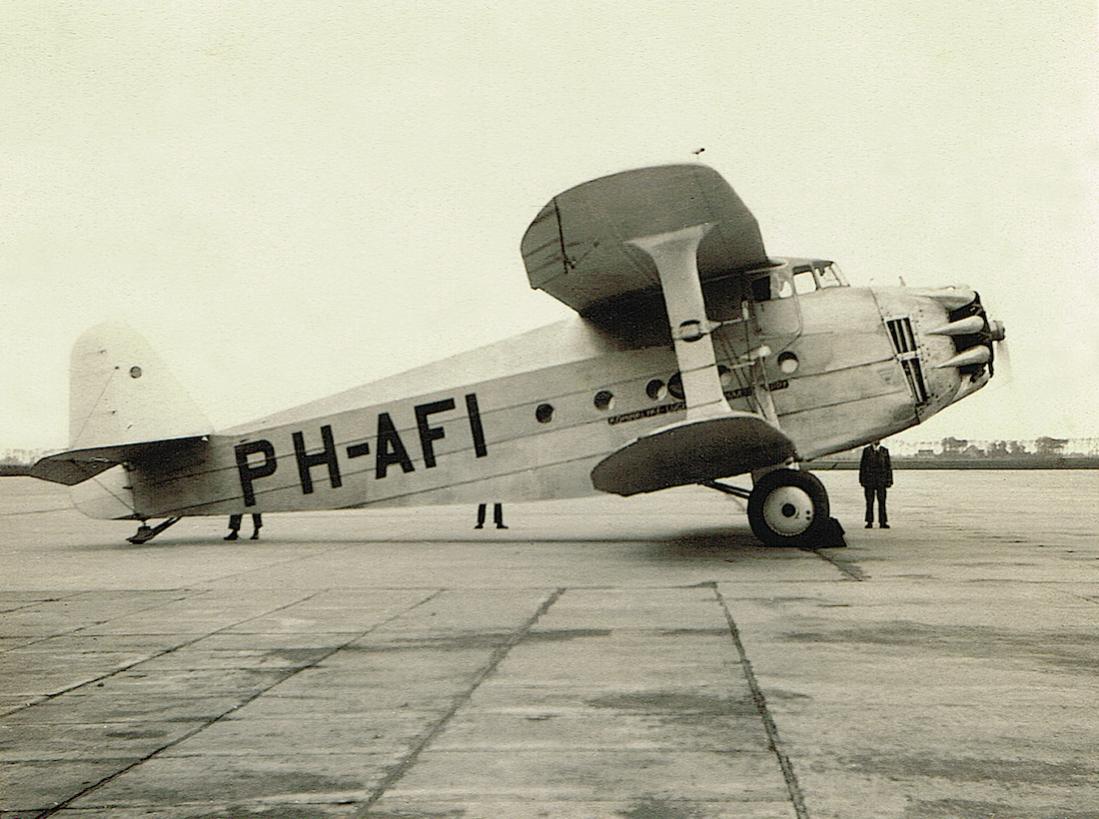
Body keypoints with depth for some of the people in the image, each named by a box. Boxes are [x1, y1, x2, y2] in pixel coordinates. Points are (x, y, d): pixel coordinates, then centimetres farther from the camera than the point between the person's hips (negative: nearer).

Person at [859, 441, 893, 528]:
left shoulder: (885, 451, 8)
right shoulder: (866, 451, 5)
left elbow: (888, 466, 8)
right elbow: (862, 466, 5)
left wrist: (889, 481, 1)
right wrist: (862, 480, -1)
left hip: (881, 482, 0)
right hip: (869, 481, 0)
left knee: (882, 501, -3)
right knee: (869, 502, 1)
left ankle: (883, 522, 0)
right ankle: (869, 522, 5)